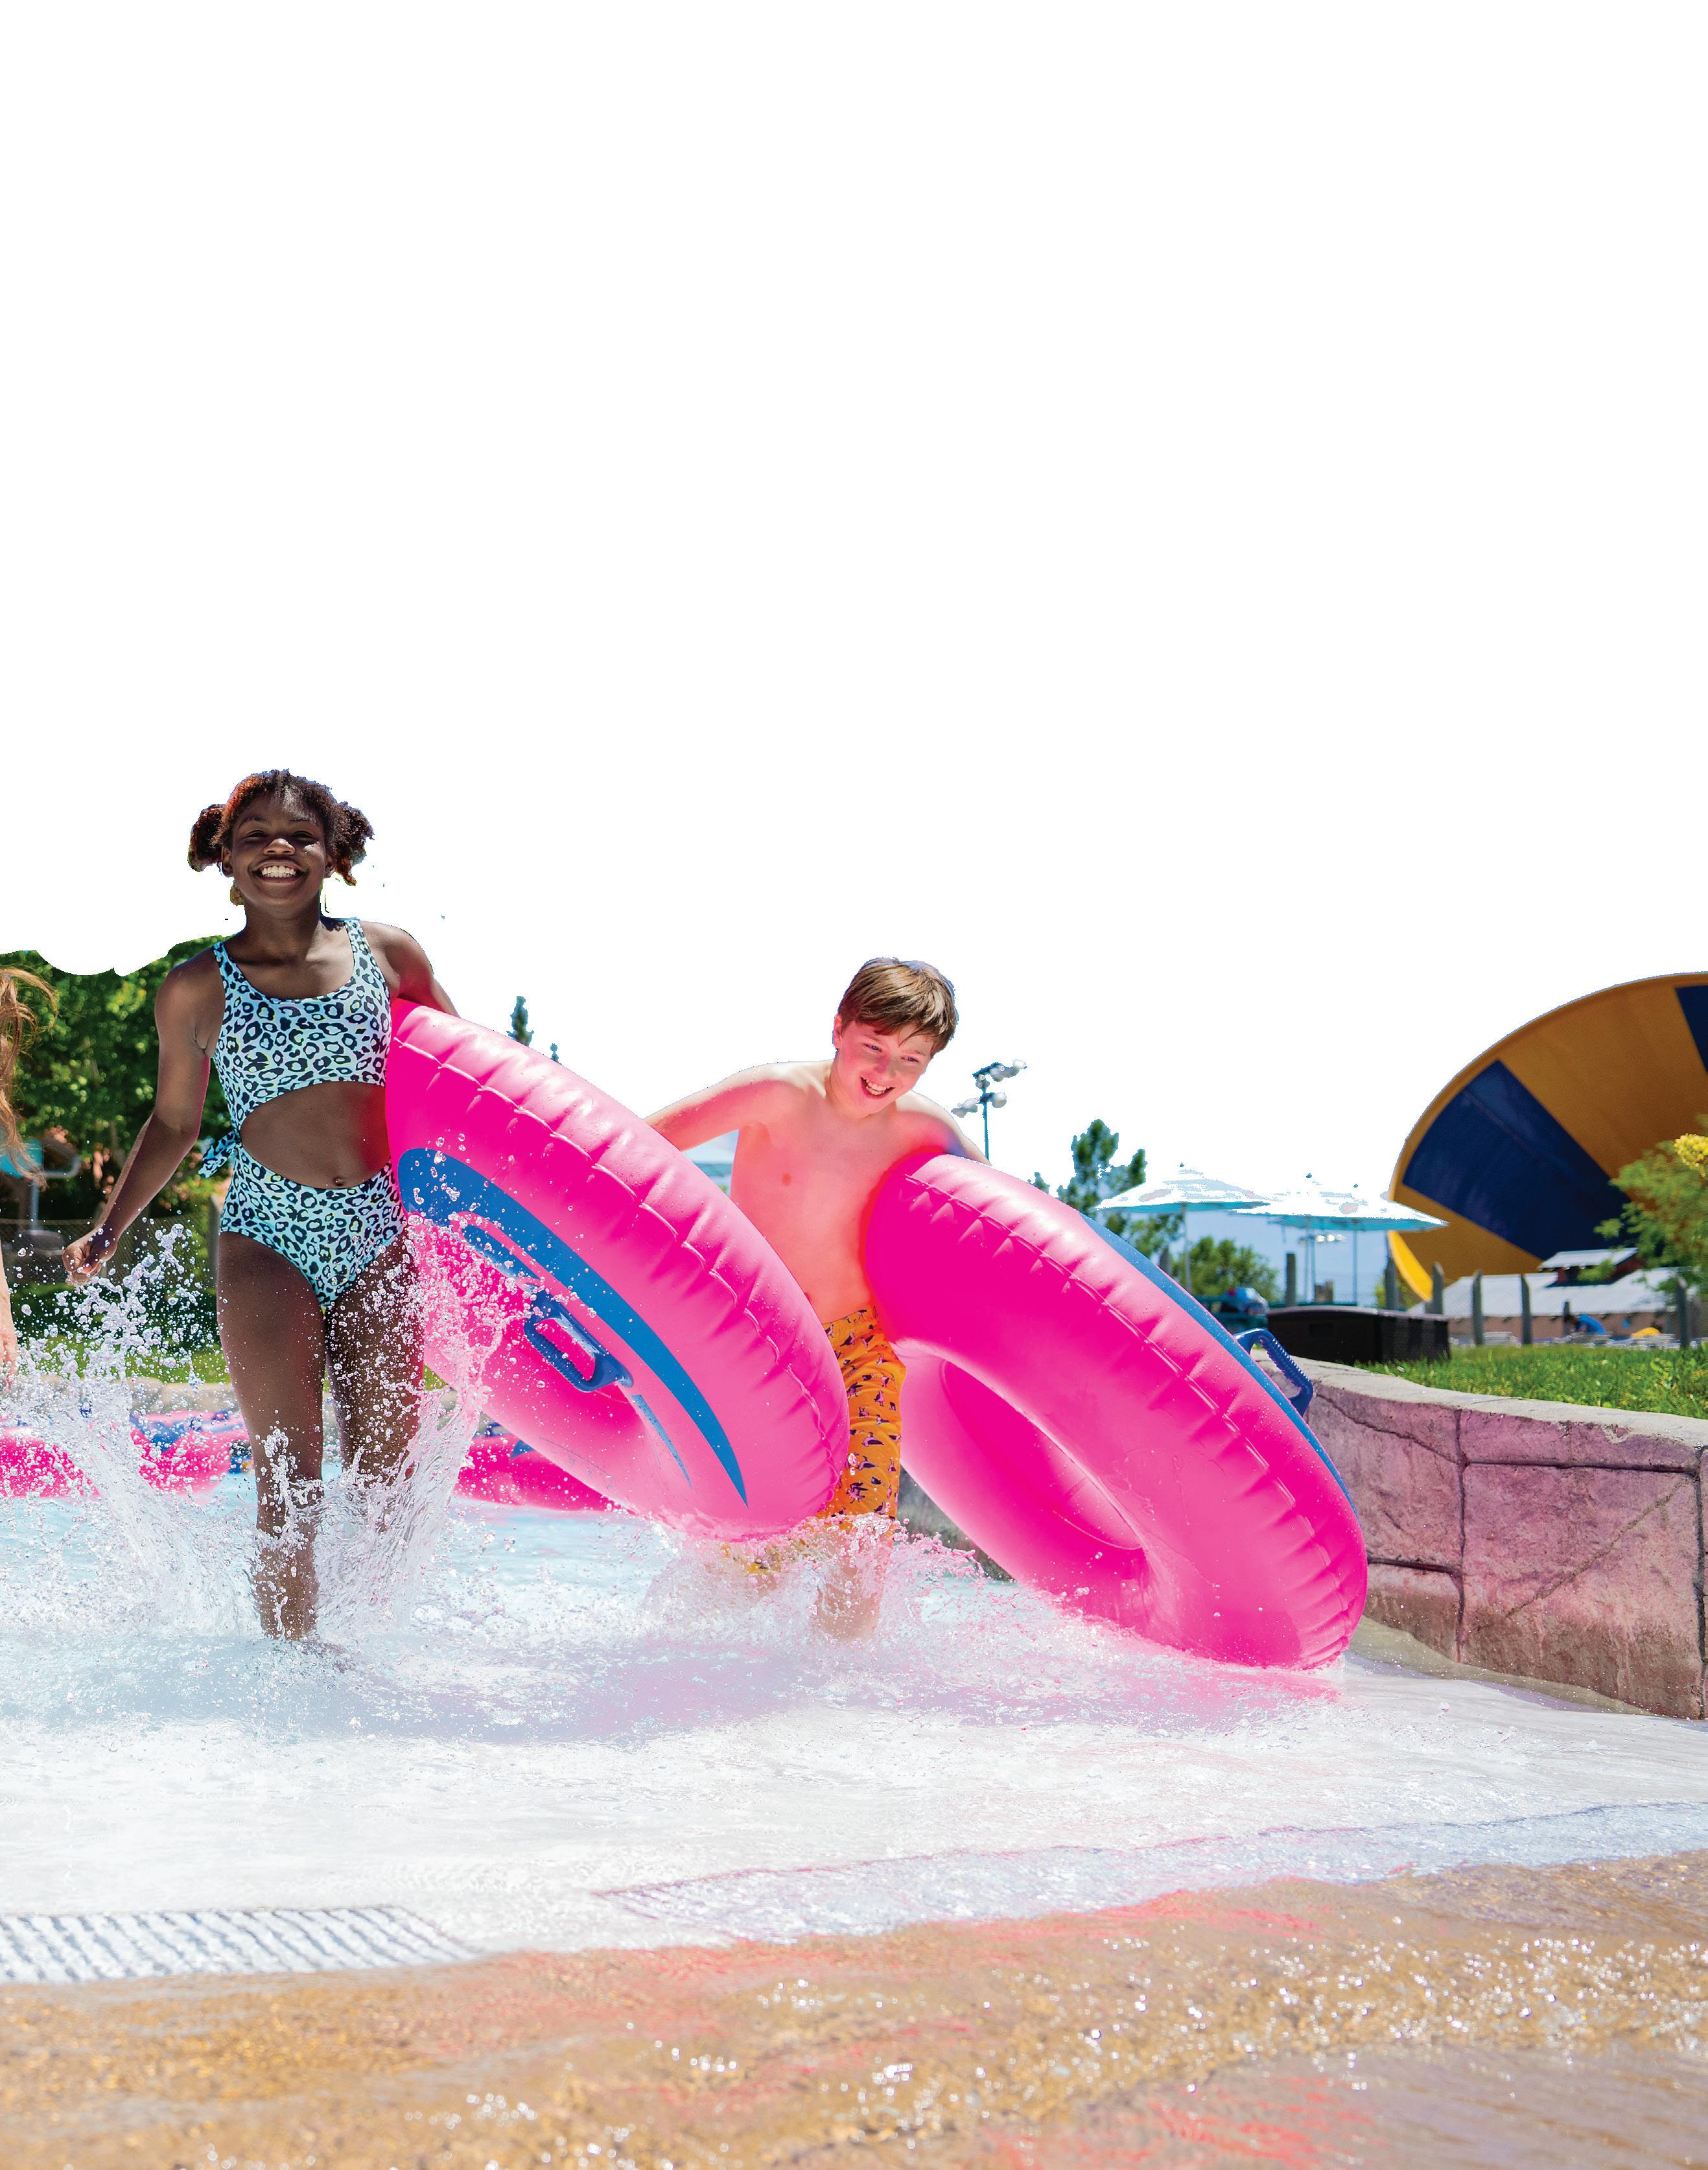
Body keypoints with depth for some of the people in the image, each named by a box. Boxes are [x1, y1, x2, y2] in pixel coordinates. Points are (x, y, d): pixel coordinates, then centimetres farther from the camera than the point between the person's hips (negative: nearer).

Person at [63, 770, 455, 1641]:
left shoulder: (387, 953, 7)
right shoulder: (196, 989, 5)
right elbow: (173, 1122, 15)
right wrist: (108, 1231, 11)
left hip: (378, 1236, 2)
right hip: (267, 1238, -2)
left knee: (386, 1478, 2)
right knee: (288, 1482, -6)